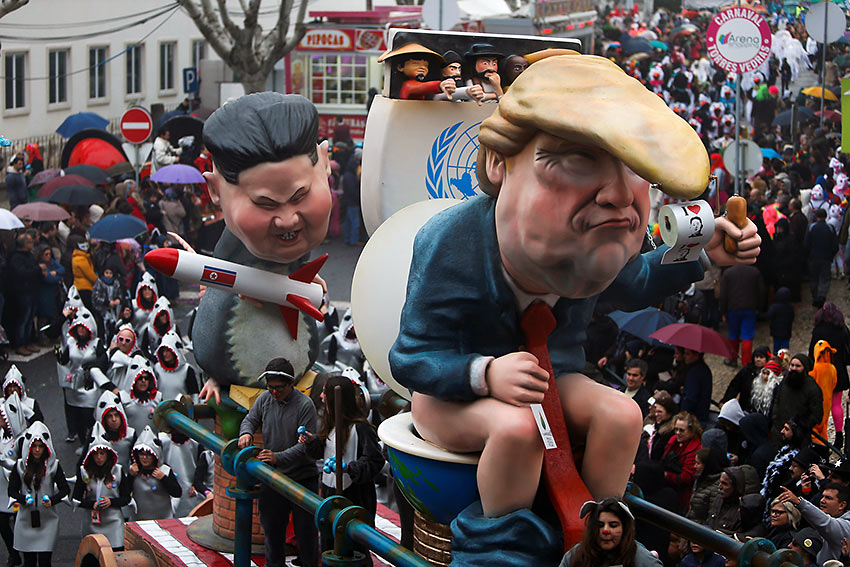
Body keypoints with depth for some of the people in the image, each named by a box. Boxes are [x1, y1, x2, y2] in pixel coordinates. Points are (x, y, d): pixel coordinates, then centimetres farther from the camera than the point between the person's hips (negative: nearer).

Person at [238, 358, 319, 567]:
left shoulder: (305, 405, -15)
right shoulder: (265, 399, 1)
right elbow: (250, 419, 16)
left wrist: (278, 457, -31)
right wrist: (246, 432, -9)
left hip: (302, 478, -4)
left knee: (305, 529, 4)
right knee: (272, 526, 14)